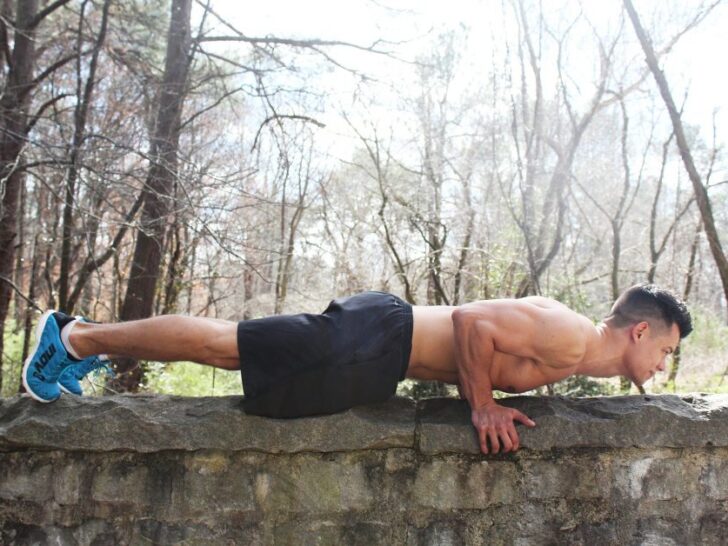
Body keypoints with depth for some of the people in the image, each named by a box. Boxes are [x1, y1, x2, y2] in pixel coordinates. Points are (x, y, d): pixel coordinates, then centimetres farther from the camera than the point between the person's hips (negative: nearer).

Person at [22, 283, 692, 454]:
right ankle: (78, 335, 12)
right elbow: (474, 320, -25)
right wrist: (483, 407, -15)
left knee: (229, 346, 14)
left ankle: (86, 337, 26)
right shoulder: (571, 340, -16)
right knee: (223, 344, -2)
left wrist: (491, 396, 18)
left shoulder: (561, 326, 14)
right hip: (376, 339, -9)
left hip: (382, 335, 9)